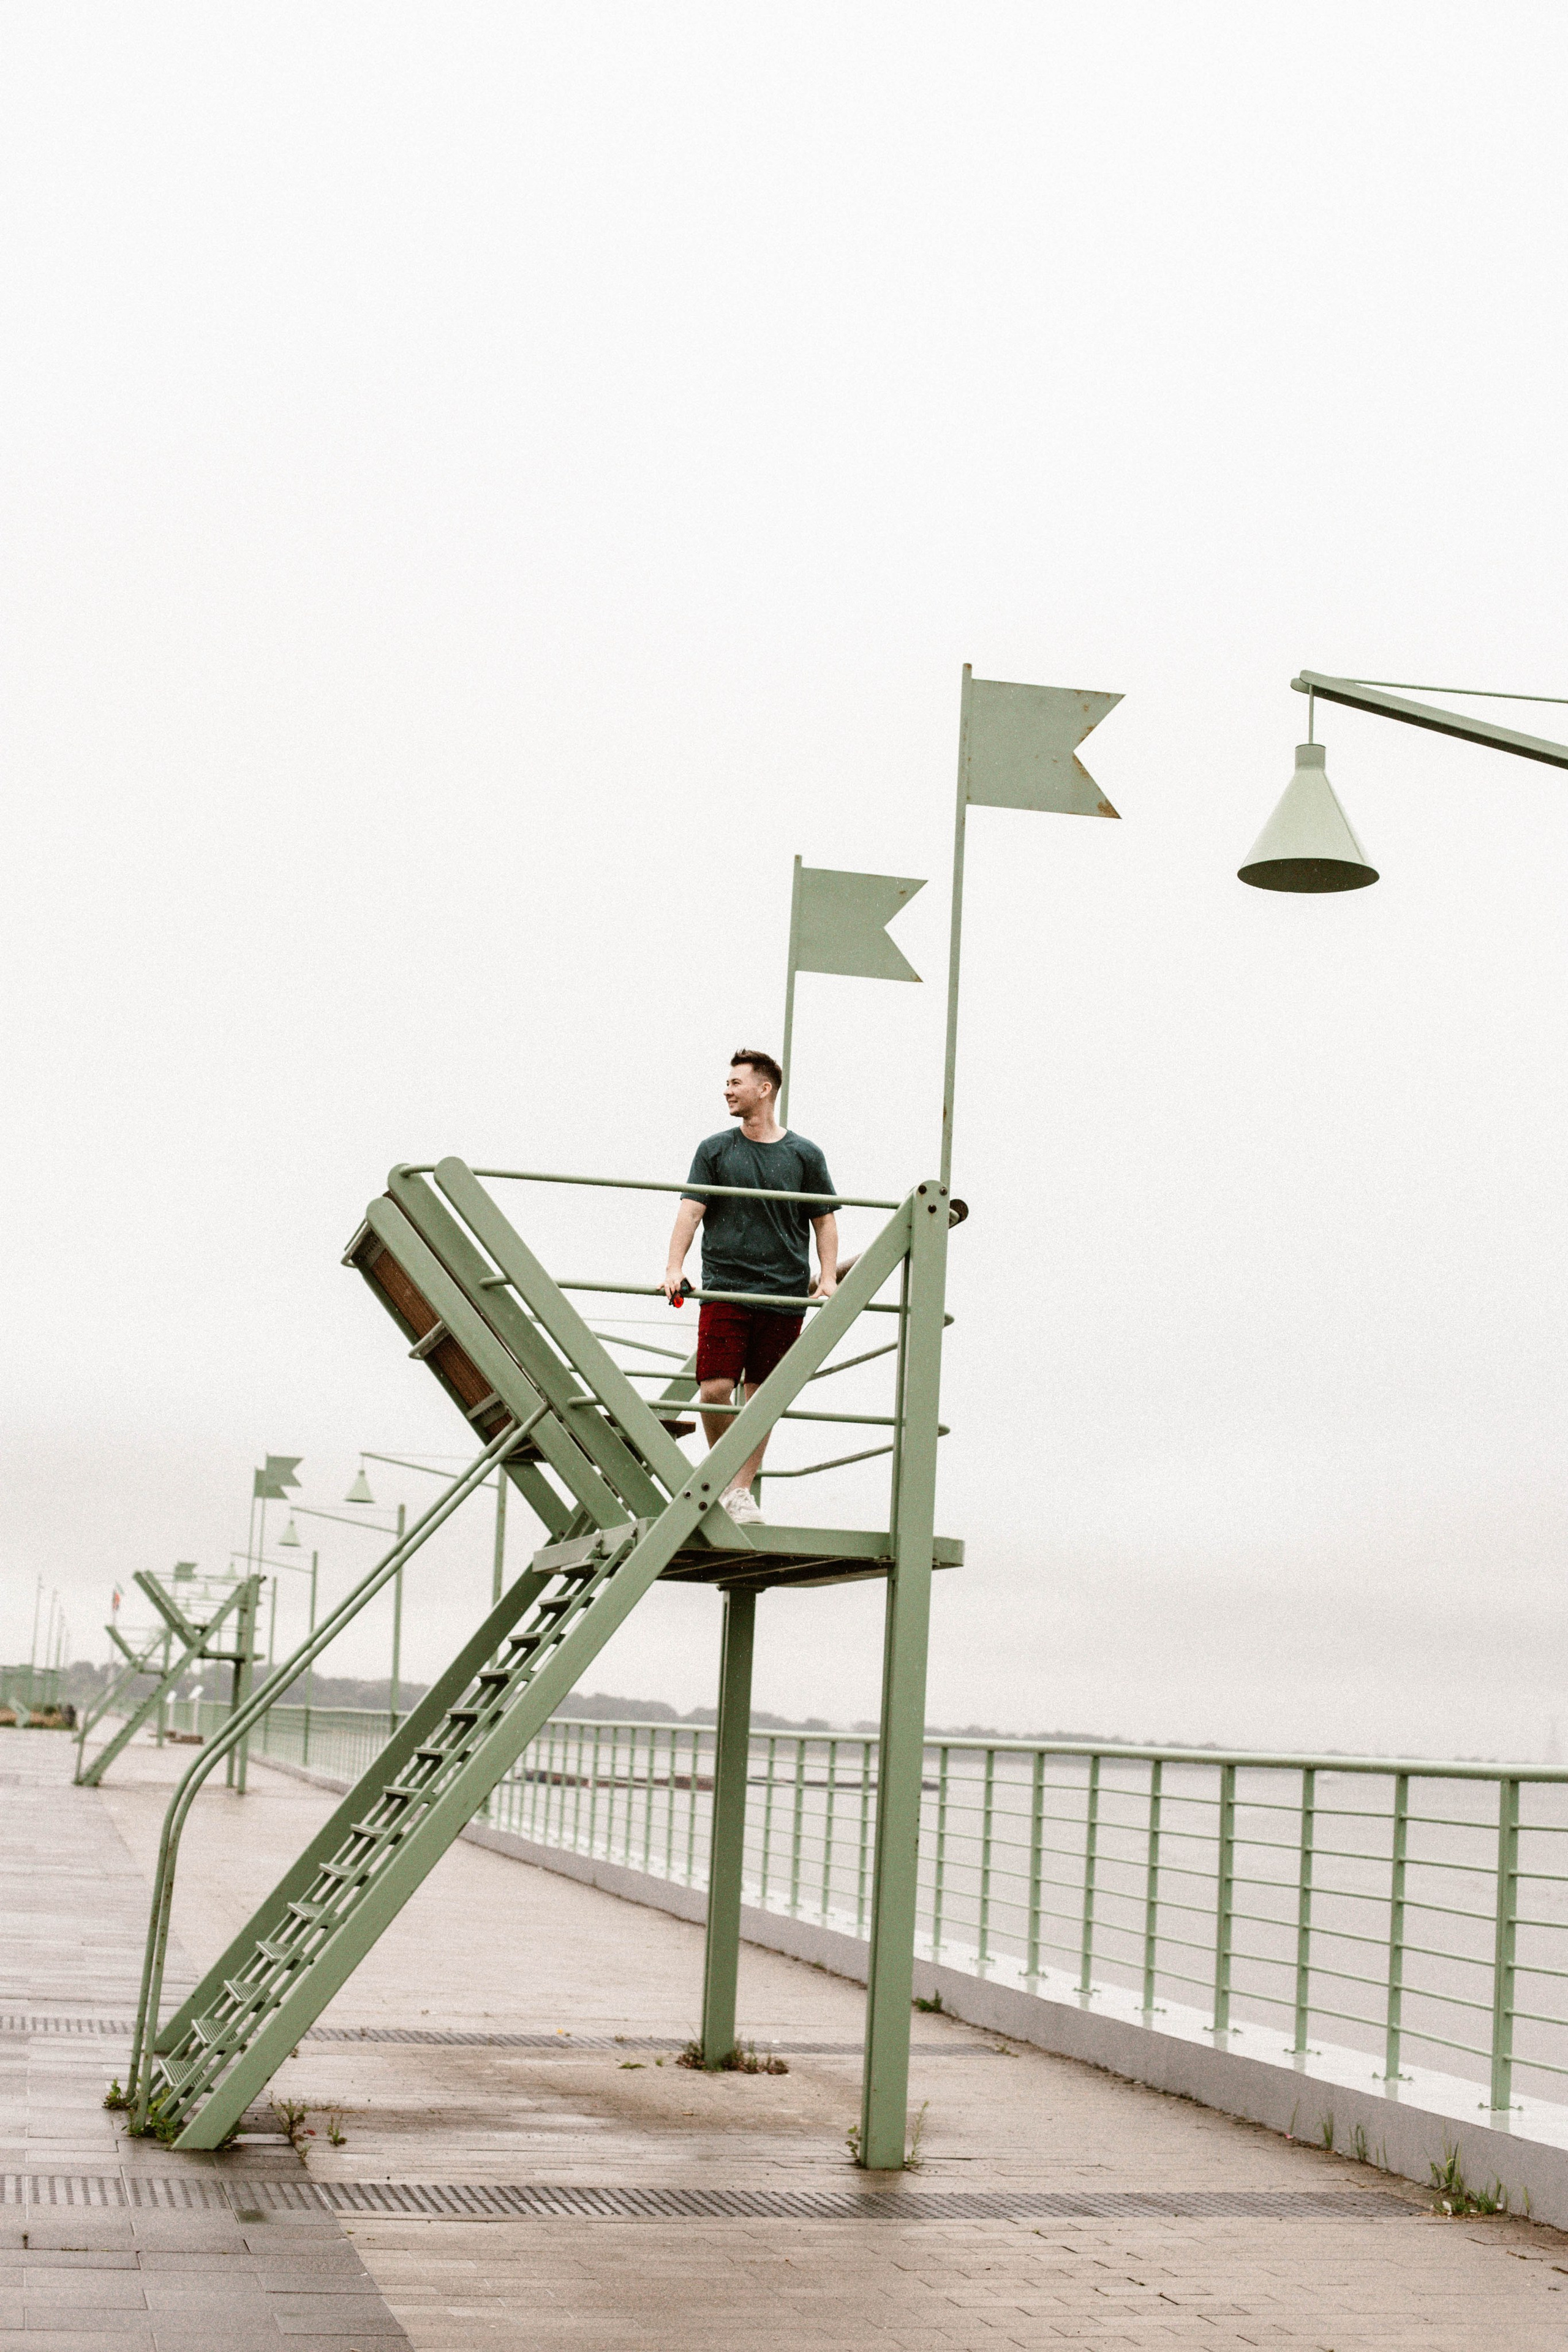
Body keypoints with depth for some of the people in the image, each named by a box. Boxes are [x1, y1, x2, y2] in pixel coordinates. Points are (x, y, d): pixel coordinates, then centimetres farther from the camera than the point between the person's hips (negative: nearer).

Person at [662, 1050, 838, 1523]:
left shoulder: (804, 1155, 7)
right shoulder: (715, 1150, 7)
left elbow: (824, 1222, 13)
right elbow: (691, 1210, 1)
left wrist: (828, 1279, 0)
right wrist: (674, 1268, -13)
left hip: (784, 1296, 1)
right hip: (725, 1288, -1)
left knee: (762, 1396, 3)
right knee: (715, 1388, -11)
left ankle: (740, 1491, 12)